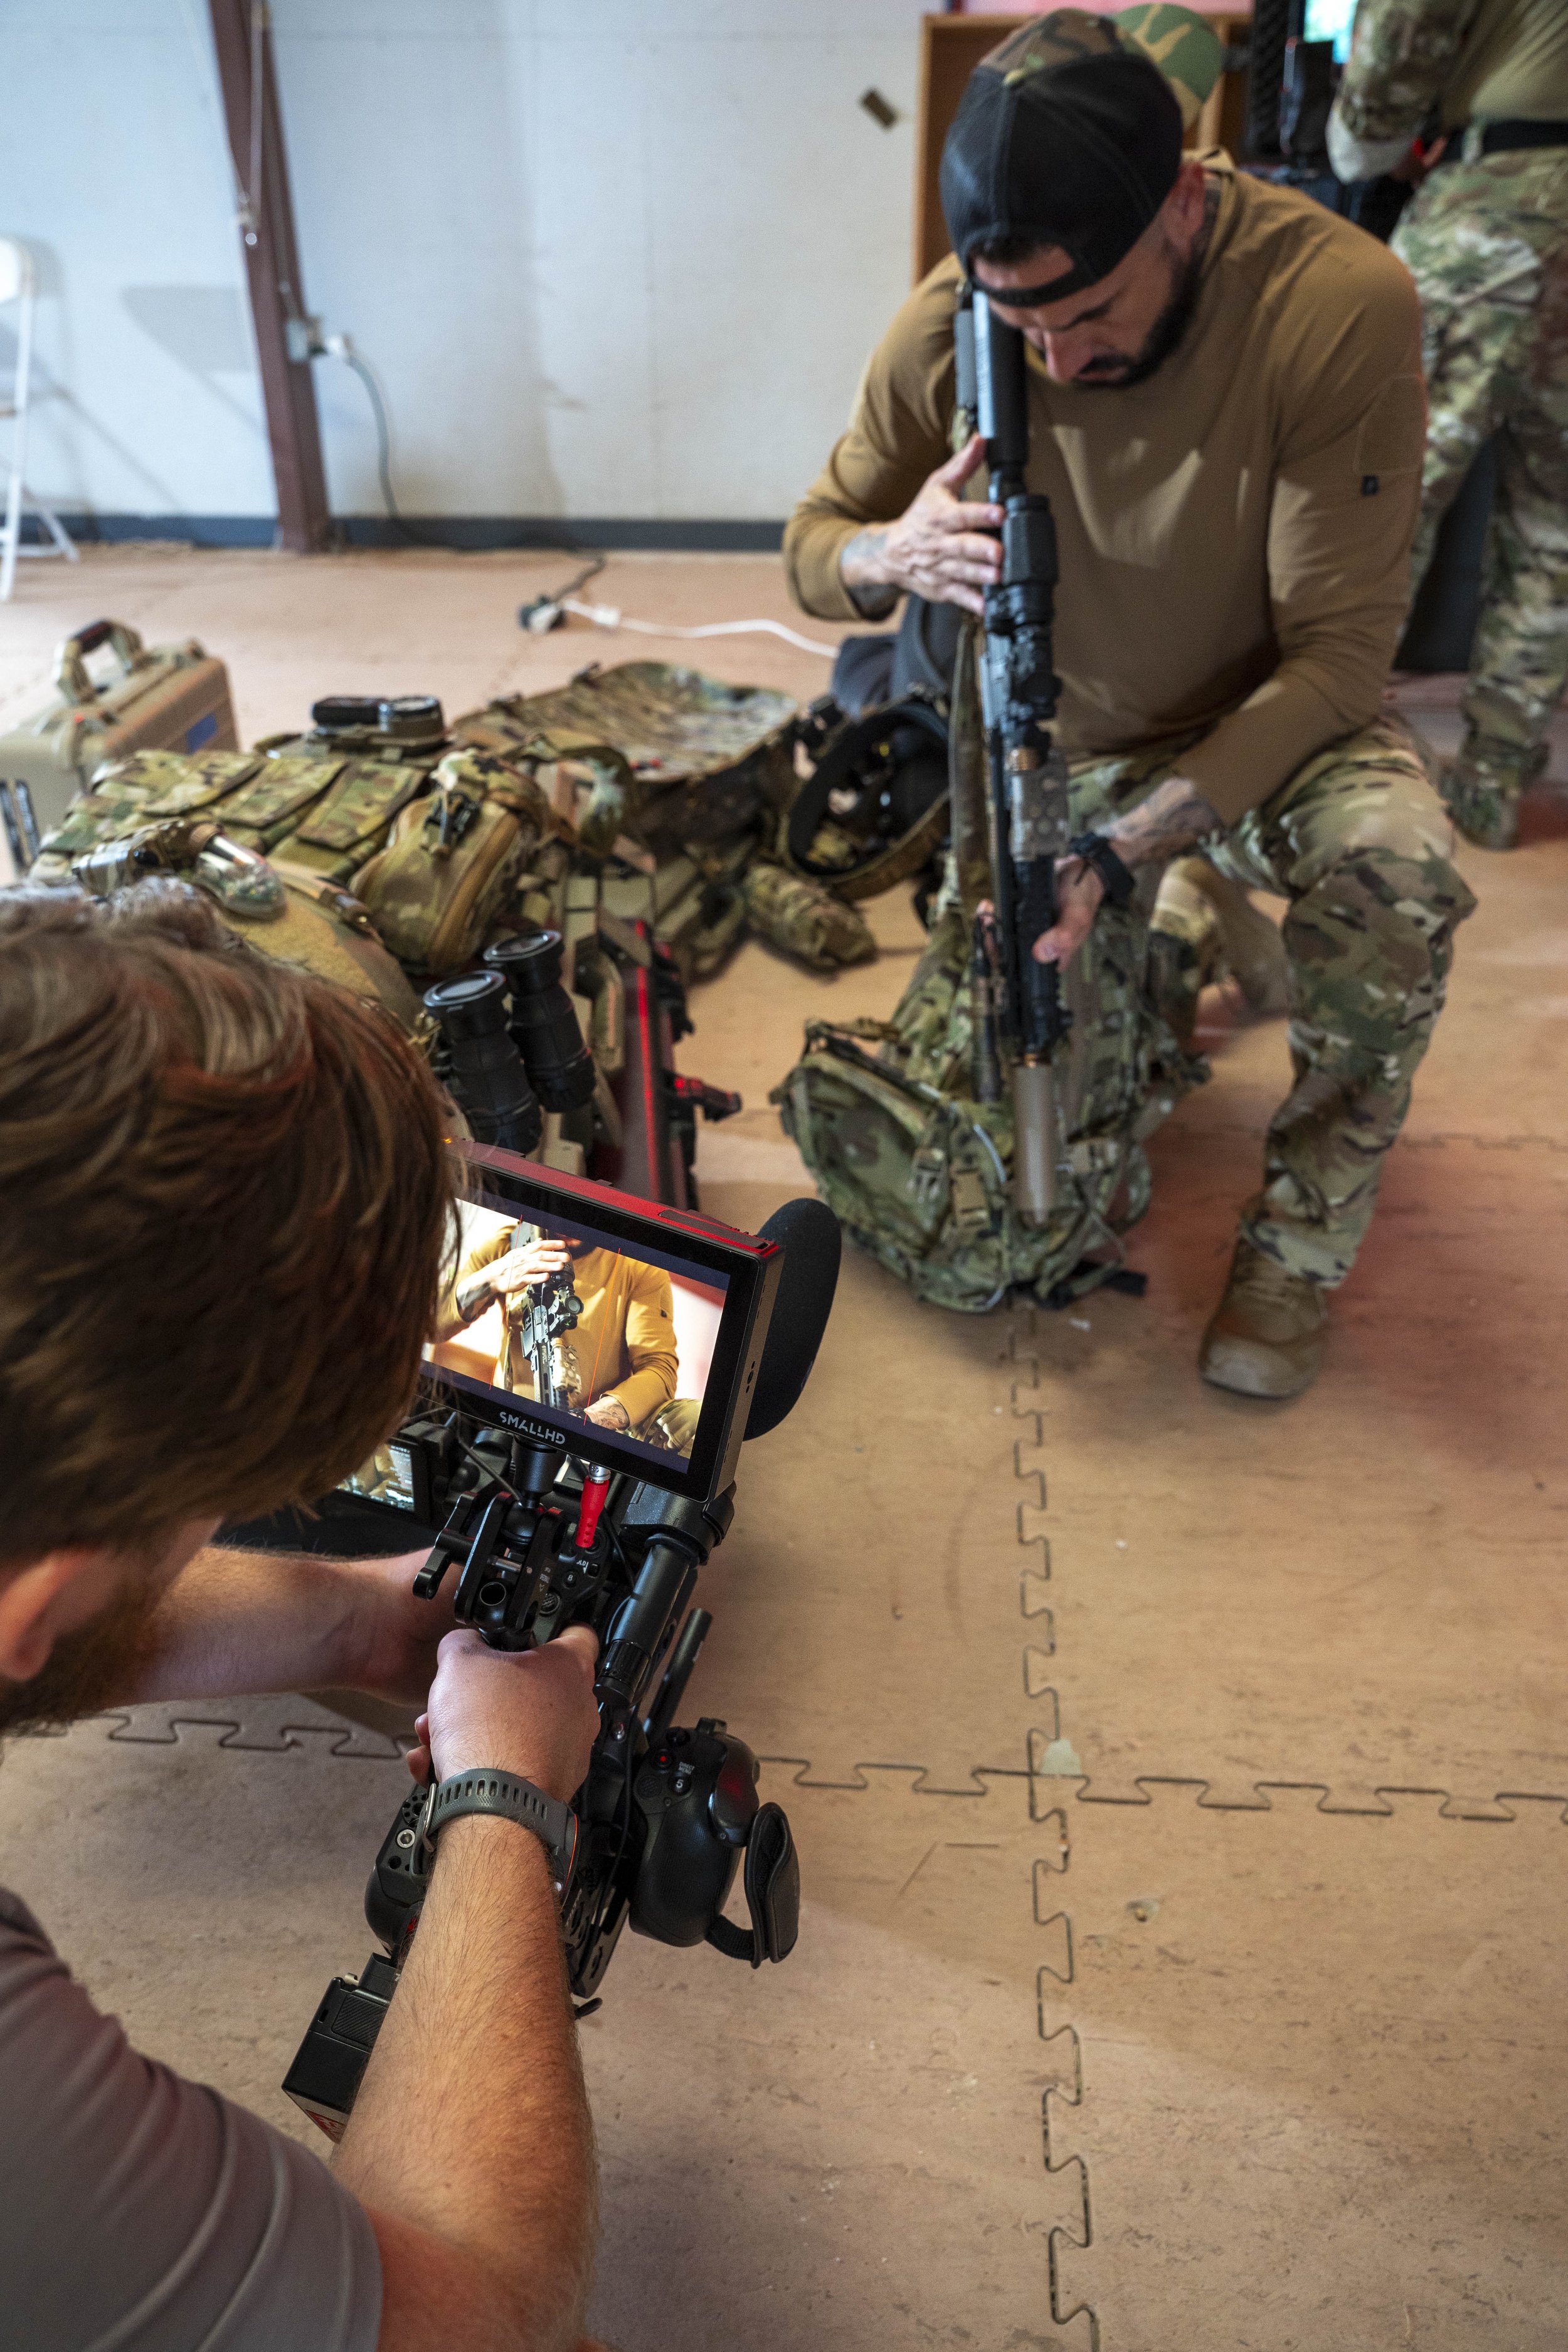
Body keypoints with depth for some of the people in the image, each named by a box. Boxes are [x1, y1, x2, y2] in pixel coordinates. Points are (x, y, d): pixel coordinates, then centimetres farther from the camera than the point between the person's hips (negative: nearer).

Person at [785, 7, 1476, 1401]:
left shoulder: (1342, 303, -27)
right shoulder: (946, 329, -18)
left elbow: (1340, 650, -25)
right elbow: (813, 547, -5)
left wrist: (1135, 840, -36)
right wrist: (891, 555, -32)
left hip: (1268, 724, -3)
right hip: (1053, 749, 3)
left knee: (1398, 867, -37)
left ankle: (1298, 1248, -14)